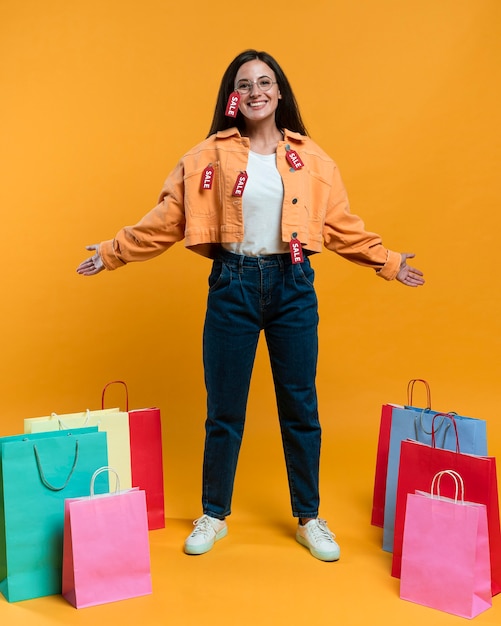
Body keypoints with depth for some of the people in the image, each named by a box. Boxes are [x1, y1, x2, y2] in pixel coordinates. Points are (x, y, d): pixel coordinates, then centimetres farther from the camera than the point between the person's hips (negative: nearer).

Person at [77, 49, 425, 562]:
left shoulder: (310, 159, 5)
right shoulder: (210, 155, 2)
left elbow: (342, 227, 10)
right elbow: (166, 219, 3)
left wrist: (388, 262, 10)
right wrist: (112, 251, 1)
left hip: (293, 287, 1)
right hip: (232, 286, -1)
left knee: (300, 408, 8)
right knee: (224, 409, 7)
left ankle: (309, 520, 25)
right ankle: (213, 516, 26)